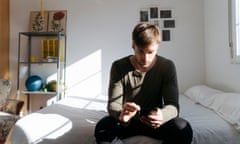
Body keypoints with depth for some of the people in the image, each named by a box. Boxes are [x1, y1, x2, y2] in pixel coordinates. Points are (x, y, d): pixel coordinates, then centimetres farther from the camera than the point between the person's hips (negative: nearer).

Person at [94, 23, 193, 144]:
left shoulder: (167, 66, -12)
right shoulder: (119, 67, -13)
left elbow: (173, 105, -17)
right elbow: (113, 104, -18)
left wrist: (162, 115, -42)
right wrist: (120, 114, -43)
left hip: (153, 121, 2)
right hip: (127, 121, -1)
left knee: (183, 129, -28)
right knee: (102, 127, -32)